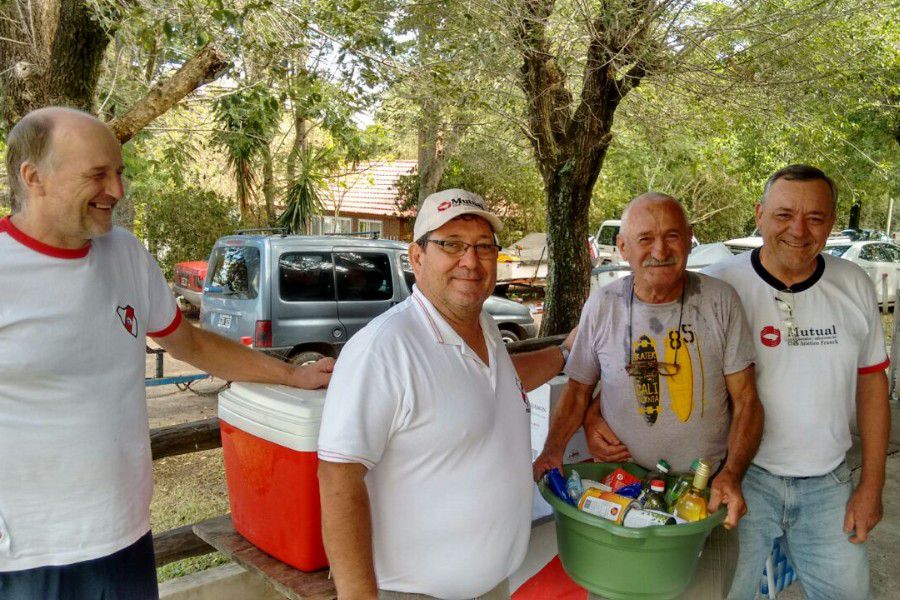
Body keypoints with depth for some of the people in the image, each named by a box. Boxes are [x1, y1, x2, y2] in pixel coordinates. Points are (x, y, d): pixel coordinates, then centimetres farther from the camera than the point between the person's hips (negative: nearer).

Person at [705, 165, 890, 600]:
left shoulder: (855, 286, 0)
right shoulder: (719, 285, -14)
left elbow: (871, 382, 6)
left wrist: (872, 484, 7)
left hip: (830, 482, 4)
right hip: (743, 477, -3)